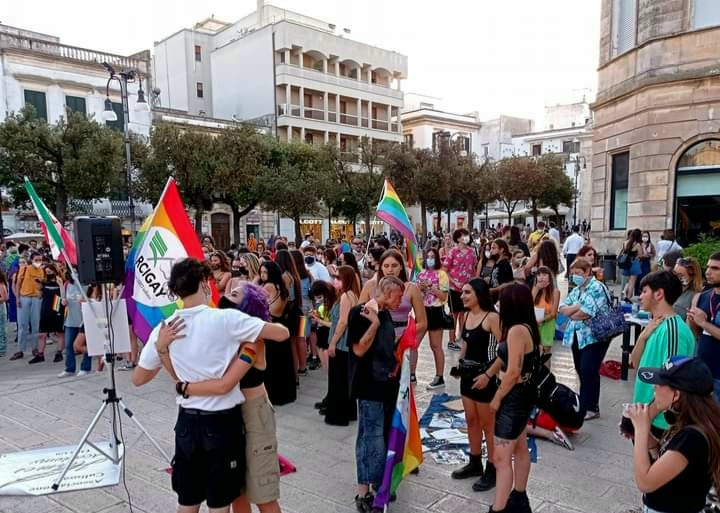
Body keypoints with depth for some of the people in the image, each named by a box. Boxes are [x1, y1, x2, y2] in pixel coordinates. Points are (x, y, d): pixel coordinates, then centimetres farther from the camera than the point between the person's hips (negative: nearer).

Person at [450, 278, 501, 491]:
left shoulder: (492, 317, -17)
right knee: (471, 420, 18)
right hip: (468, 375, 8)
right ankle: (475, 463, 33)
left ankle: (492, 470, 18)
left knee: (488, 424, 5)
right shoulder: (466, 315, 6)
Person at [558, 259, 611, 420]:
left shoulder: (597, 288, -12)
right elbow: (562, 308, 5)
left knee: (588, 371, -7)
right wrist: (577, 306, -12)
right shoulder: (576, 290, 15)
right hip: (577, 336, 8)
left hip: (594, 336, -8)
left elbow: (585, 313, -23)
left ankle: (591, 407, 3)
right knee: (581, 371, 12)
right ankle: (585, 403, 24)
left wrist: (571, 313, -4)